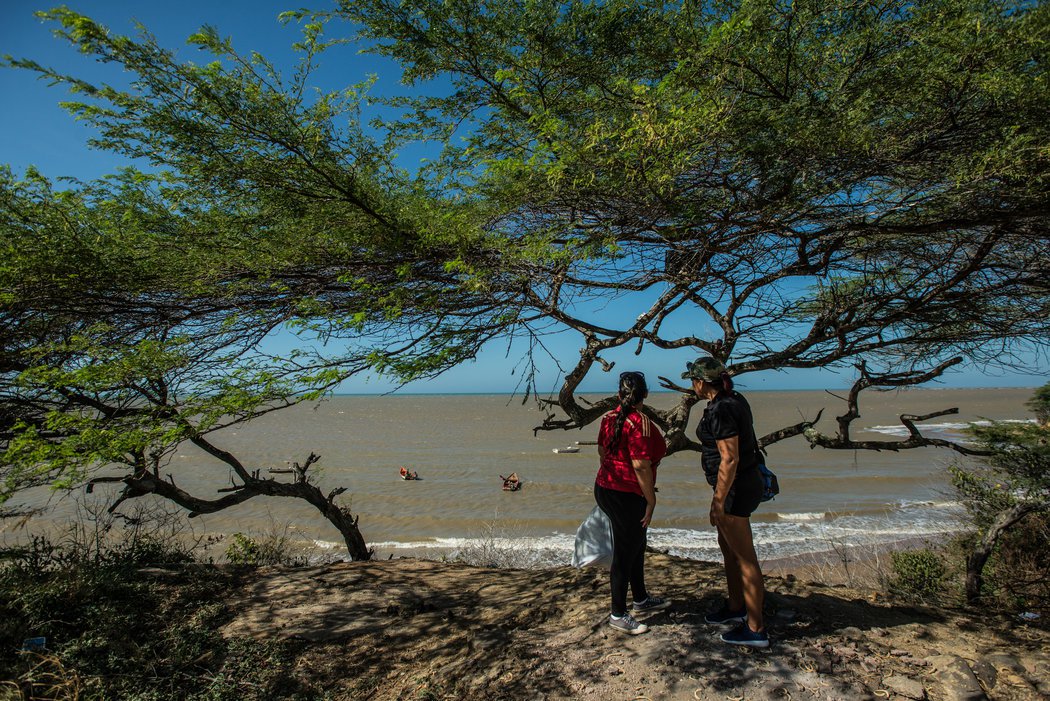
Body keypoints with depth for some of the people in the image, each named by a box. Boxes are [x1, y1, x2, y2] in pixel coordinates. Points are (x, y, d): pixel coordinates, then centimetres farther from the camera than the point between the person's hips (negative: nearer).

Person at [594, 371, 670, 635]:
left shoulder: (609, 417, 4)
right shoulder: (641, 423, -20)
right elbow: (641, 465, -24)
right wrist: (651, 500, -15)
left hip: (604, 487, 9)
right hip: (626, 496, -9)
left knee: (636, 545, 23)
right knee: (625, 553, 5)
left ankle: (641, 599, 39)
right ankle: (618, 614, 19)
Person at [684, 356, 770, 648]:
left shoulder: (720, 411, -23)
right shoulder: (735, 400, 7)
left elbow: (729, 459, -25)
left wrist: (718, 501, -20)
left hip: (735, 488, -10)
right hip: (746, 480, 10)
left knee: (745, 558, 1)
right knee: (727, 546, 23)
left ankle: (755, 629, 15)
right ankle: (735, 608, 39)